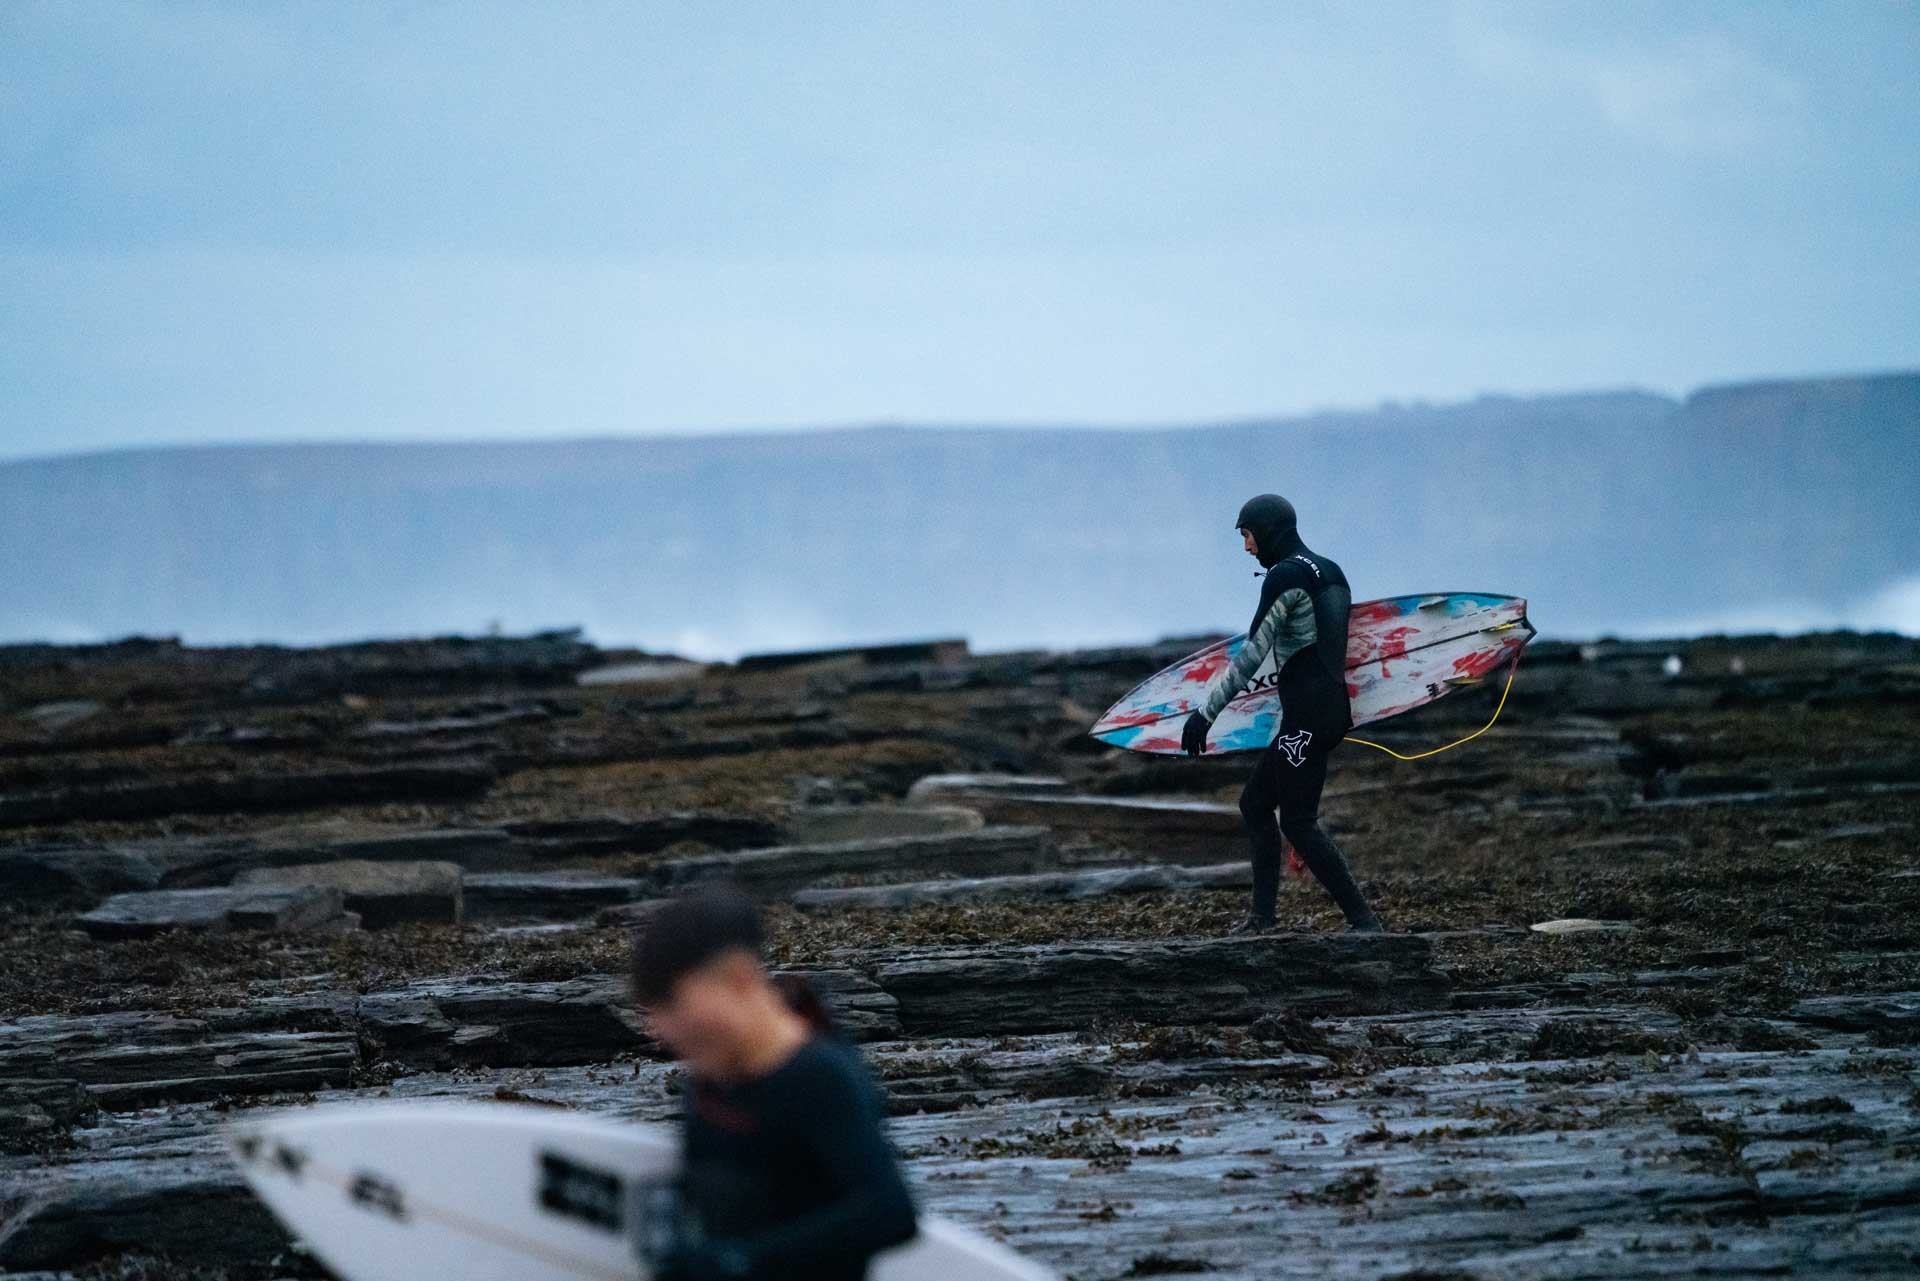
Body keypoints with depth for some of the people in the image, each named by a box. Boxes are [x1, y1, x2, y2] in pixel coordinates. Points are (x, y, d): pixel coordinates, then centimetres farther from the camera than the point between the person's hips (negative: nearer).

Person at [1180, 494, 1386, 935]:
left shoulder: (1285, 576, -12)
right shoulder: (1329, 571, 17)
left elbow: (1252, 654, -16)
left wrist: (1206, 712, -15)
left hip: (1307, 713, -10)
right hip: (1334, 707, 10)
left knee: (1298, 822, -7)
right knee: (1255, 803, 16)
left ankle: (1364, 921, -10)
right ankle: (1262, 915, 17)